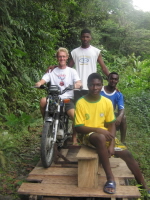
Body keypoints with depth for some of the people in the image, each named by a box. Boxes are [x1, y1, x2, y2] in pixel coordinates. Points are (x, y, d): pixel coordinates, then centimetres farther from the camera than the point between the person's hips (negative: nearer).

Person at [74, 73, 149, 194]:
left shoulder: (107, 102, -2)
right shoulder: (81, 103, -12)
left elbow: (111, 125, 1)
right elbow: (78, 128, -12)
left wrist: (112, 144, -12)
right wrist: (97, 130, -26)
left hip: (105, 134, 5)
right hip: (88, 135, -4)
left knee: (127, 153, -6)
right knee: (101, 138, -37)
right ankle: (110, 178, -27)